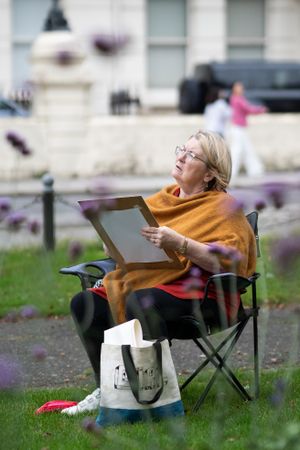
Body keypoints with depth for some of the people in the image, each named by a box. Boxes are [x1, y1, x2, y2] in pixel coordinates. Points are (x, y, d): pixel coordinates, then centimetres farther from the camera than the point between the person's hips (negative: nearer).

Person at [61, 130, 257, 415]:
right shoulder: (162, 199, 19)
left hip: (201, 294, -7)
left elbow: (230, 261, -17)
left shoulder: (223, 207, -1)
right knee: (84, 303, -13)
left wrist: (180, 244, -27)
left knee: (141, 302, -36)